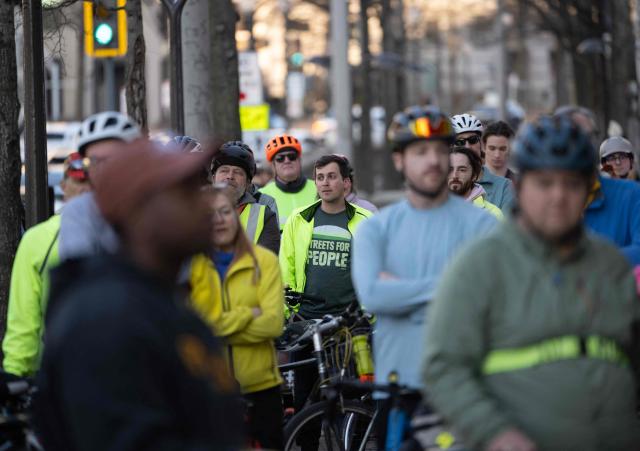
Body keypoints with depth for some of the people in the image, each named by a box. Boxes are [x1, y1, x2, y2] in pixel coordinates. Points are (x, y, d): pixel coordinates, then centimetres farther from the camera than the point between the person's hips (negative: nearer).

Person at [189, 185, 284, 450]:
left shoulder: (264, 261, 2)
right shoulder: (189, 264, 1)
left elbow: (273, 323, -8)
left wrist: (218, 327, -13)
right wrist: (247, 315, -11)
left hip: (259, 385, 1)